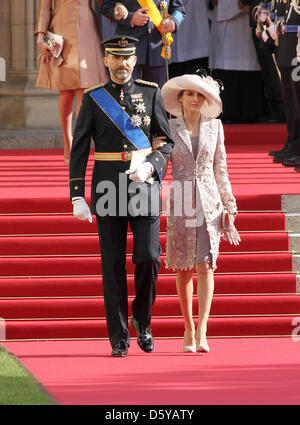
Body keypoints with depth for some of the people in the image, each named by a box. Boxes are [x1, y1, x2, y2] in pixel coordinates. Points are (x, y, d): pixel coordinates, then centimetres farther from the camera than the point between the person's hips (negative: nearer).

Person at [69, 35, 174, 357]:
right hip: (107, 188, 0)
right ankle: (119, 339, 5)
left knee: (148, 257, -10)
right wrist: (77, 197, -4)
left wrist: (150, 166, -15)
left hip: (144, 185, 0)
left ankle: (142, 319, 16)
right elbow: (79, 150, 3)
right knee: (113, 264, 0)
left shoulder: (151, 93, 5)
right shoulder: (94, 98, 3)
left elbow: (168, 142, 5)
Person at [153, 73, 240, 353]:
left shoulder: (214, 127, 7)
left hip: (208, 202, 0)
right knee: (183, 268, 5)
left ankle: (201, 332, -17)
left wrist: (229, 210, 9)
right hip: (179, 203, 0)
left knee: (205, 265, -12)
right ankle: (188, 329, 18)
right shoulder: (168, 129, 3)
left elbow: (220, 170, 12)